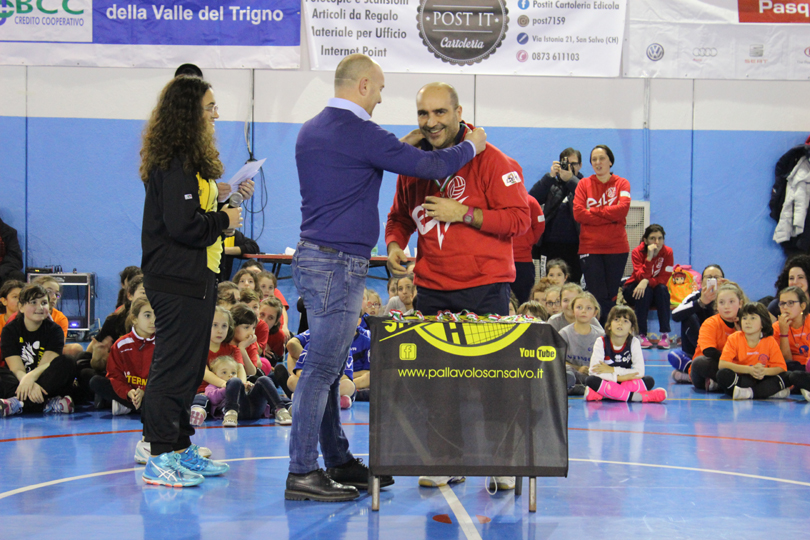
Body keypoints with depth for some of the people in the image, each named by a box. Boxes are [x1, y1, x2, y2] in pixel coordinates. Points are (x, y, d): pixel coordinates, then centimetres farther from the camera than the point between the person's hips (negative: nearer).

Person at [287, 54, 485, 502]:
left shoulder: (311, 130, 14)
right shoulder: (358, 132, -14)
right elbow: (427, 167, -10)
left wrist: (403, 146, 24)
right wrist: (470, 147, 7)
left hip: (314, 258, 10)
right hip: (338, 263, -10)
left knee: (327, 365, 13)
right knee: (322, 368, -8)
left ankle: (338, 462, 21)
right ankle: (302, 473, -6)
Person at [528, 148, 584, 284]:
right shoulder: (552, 184, 16)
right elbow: (531, 199, -1)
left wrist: (570, 179, -15)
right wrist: (550, 176, -8)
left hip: (574, 247, -2)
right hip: (551, 246, 2)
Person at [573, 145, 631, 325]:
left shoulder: (621, 184, 8)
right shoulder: (584, 184, 8)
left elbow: (622, 209, -11)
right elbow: (578, 213, -7)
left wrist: (594, 210, -9)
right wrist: (609, 217, -10)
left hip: (616, 248, 0)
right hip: (590, 248, 0)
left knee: (611, 296, 2)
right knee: (598, 297, -5)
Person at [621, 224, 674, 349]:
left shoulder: (667, 252, -12)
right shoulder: (638, 252, -17)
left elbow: (663, 279, -18)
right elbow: (640, 277, -28)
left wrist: (647, 282, -35)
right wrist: (649, 258, -38)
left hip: (656, 290, 2)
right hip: (633, 289, -2)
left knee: (662, 289, -31)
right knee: (645, 292, -34)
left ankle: (665, 334, -32)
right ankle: (641, 335, -32)